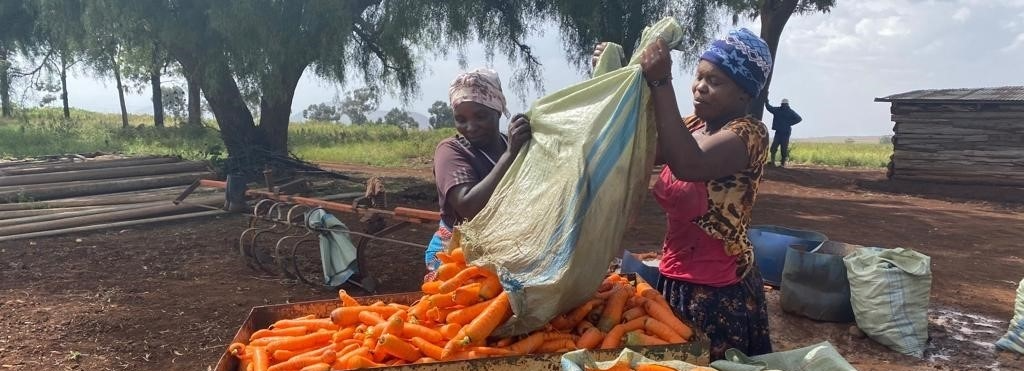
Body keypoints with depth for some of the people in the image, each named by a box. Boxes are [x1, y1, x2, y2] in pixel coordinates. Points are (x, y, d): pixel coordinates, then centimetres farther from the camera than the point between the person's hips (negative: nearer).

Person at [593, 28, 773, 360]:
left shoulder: (750, 134, -16)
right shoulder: (692, 126, 7)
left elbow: (688, 166, -34)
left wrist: (660, 82, -33)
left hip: (720, 291, -7)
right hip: (675, 280, 7)